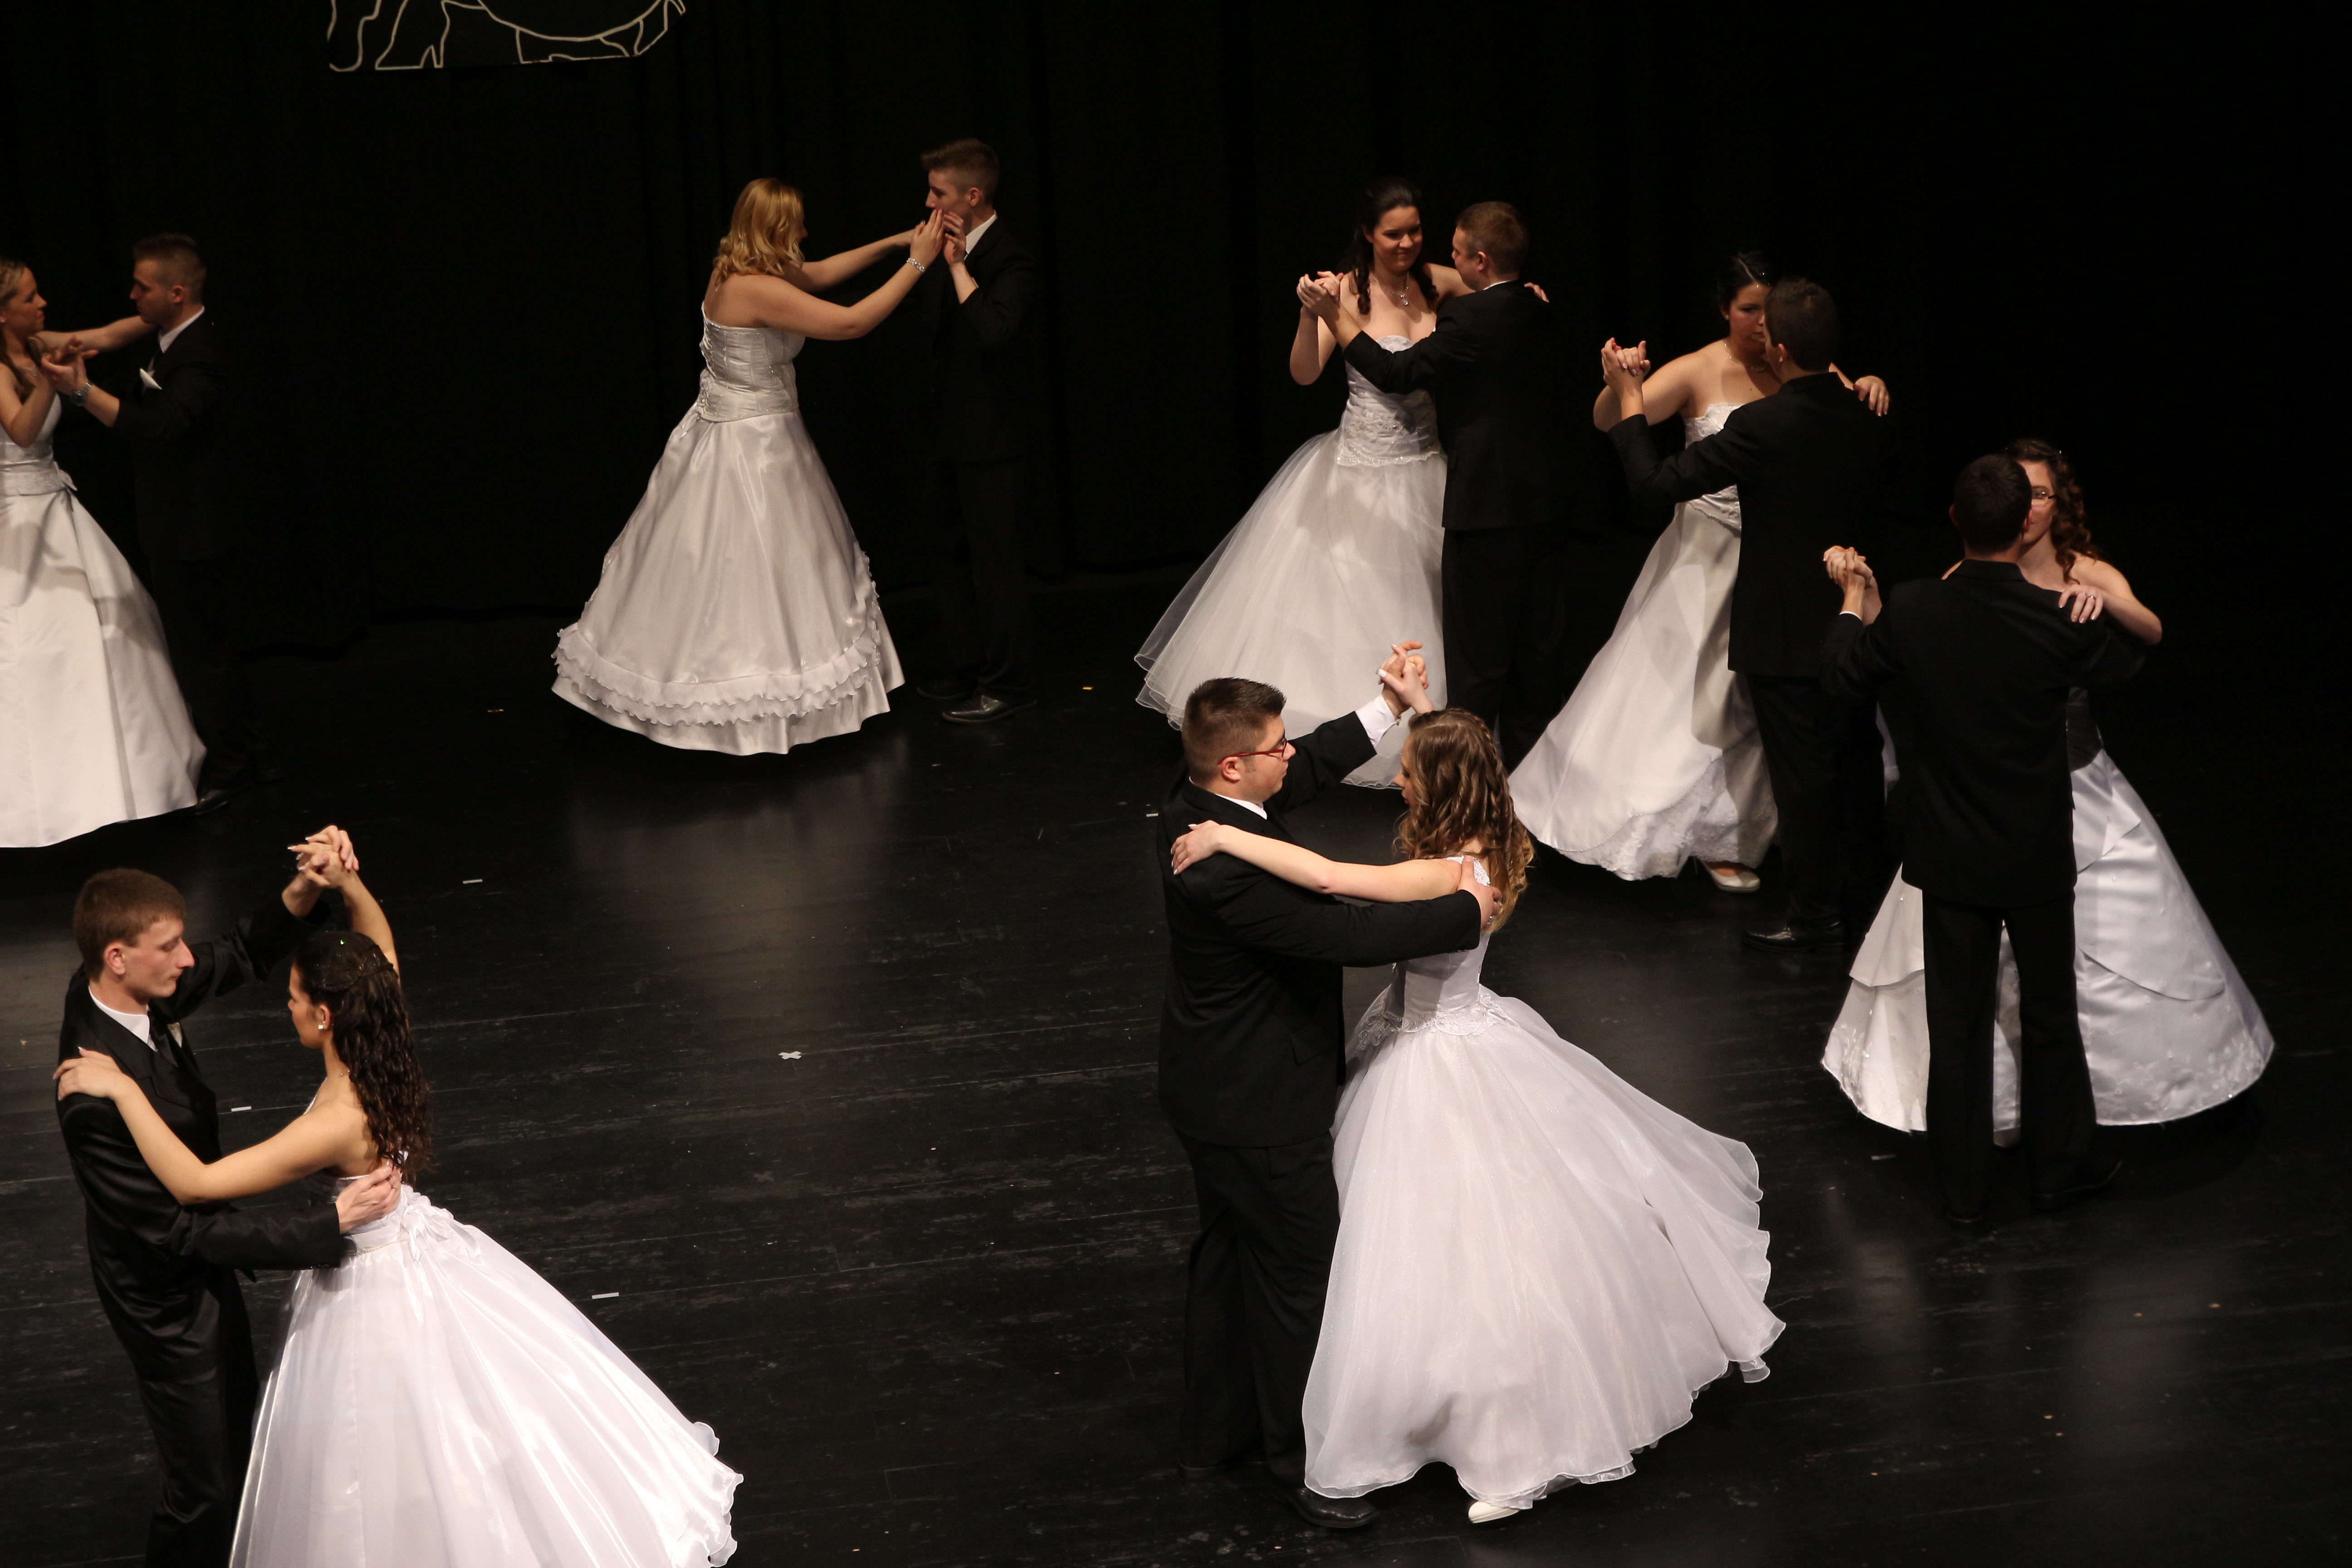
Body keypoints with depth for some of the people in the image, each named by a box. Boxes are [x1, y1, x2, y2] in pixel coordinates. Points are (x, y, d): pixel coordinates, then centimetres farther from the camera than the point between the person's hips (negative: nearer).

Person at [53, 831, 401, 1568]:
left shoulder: (109, 989, -15)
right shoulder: (98, 1098, -39)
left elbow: (242, 955, -1)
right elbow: (182, 1231, -34)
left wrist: (304, 891, -22)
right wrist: (335, 1221, -35)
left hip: (201, 1267, 9)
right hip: (167, 1301, -9)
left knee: (239, 1431, 31)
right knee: (205, 1486, 10)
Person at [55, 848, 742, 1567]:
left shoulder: (338, 1123, -33)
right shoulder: (385, 1061, -12)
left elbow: (193, 1182, -34)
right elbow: (378, 941, 5)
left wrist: (124, 1090, -29)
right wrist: (349, 885, -14)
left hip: (372, 1293, -8)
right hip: (419, 1257, 8)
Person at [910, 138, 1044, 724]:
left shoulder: (1010, 259, -19)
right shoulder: (954, 246, 9)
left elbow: (994, 329, -34)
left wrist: (957, 266, -27)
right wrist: (932, 264, -1)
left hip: (991, 435, -10)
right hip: (952, 431, 10)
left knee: (995, 557, -1)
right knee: (950, 551, 18)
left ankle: (1008, 682, 9)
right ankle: (966, 670, 30)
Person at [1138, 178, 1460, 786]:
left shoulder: (1437, 282, 0)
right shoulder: (1347, 289, -12)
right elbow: (1304, 373, -22)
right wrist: (1310, 314, -39)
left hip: (1423, 471, 5)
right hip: (1360, 474, -5)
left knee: (1412, 600, 14)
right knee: (1330, 594, 0)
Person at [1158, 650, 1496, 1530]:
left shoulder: (1193, 805, -5)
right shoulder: (1230, 871, -34)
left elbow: (1306, 773, 11)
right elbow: (1348, 936, -34)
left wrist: (1389, 707, 9)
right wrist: (1466, 911, -23)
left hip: (1212, 1085, 10)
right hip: (1257, 1102, -10)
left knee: (1229, 1250, 24)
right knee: (1302, 1268, 7)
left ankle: (1214, 1433, 39)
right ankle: (1299, 1459, 23)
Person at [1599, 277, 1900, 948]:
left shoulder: (1760, 426, -22)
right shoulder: (1866, 421, -2)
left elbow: (1654, 480, -17)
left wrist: (1628, 396, -6)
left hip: (1785, 633, -7)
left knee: (1802, 774, 3)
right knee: (1856, 761, 19)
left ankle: (1815, 915, 12)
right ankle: (1864, 889, 33)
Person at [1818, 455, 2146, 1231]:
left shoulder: (1908, 611, -16)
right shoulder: (2059, 620, -20)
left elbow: (1841, 680, 1)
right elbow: (2128, 663, 1)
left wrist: (1853, 600, 15)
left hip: (1949, 859, 1)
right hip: (2038, 859, -1)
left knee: (1957, 1022, 12)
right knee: (2049, 1013, 18)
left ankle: (1964, 1188, 21)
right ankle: (2056, 1164, 33)